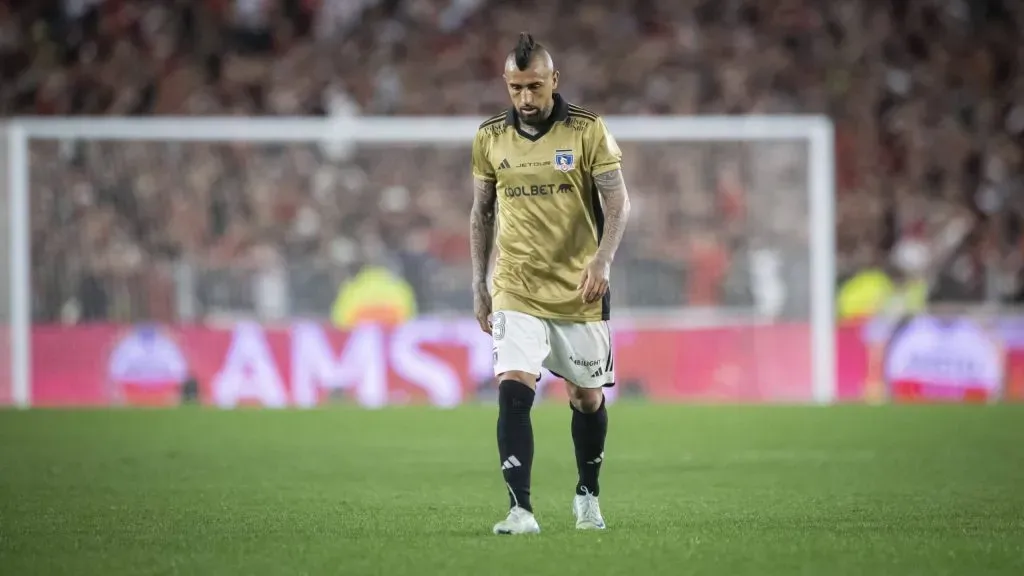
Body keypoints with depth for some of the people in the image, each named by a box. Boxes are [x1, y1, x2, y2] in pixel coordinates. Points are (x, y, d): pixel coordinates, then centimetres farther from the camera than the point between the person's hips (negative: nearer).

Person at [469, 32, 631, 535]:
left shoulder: (588, 131, -5)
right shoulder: (490, 138, 3)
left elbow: (618, 204, -6)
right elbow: (481, 214, 13)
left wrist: (600, 262, -21)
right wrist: (478, 286, 9)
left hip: (579, 290, -1)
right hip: (516, 291, 1)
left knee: (587, 397, 10)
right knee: (513, 390, -17)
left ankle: (587, 496, 34)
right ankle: (520, 510, -21)